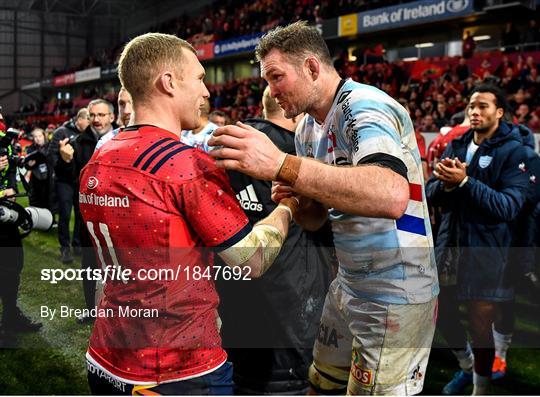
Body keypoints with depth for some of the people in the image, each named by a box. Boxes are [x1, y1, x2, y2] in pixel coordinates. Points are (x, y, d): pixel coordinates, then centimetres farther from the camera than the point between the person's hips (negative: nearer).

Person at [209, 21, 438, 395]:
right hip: (349, 286, 9)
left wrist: (281, 165, -43)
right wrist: (294, 200, -9)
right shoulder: (307, 129, 7)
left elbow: (391, 196, -41)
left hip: (395, 296, -8)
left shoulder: (364, 107, -20)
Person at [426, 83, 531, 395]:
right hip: (451, 245, 5)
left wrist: (465, 181, -27)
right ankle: (467, 367, 44)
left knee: (481, 326, 4)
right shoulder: (457, 145, 7)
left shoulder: (513, 151, -10)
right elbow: (431, 194, 4)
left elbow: (509, 206, -21)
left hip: (487, 252, -5)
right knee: (444, 314, 16)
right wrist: (446, 182, -19)